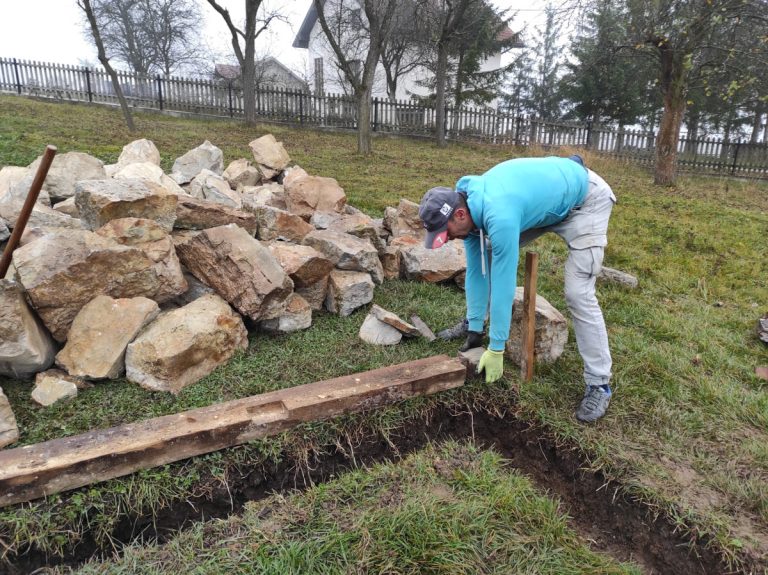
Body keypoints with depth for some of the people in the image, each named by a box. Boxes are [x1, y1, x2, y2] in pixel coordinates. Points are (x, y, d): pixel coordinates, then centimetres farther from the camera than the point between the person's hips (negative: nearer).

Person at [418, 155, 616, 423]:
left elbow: (503, 283, -35)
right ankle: (474, 321, 24)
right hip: (546, 197, 8)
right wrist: (475, 329, -3)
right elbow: (476, 271, -7)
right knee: (493, 258, 5)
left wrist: (496, 349, -26)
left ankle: (598, 384, -3)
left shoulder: (499, 216, -40)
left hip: (586, 199, -8)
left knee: (578, 293, -15)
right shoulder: (468, 207, -13)